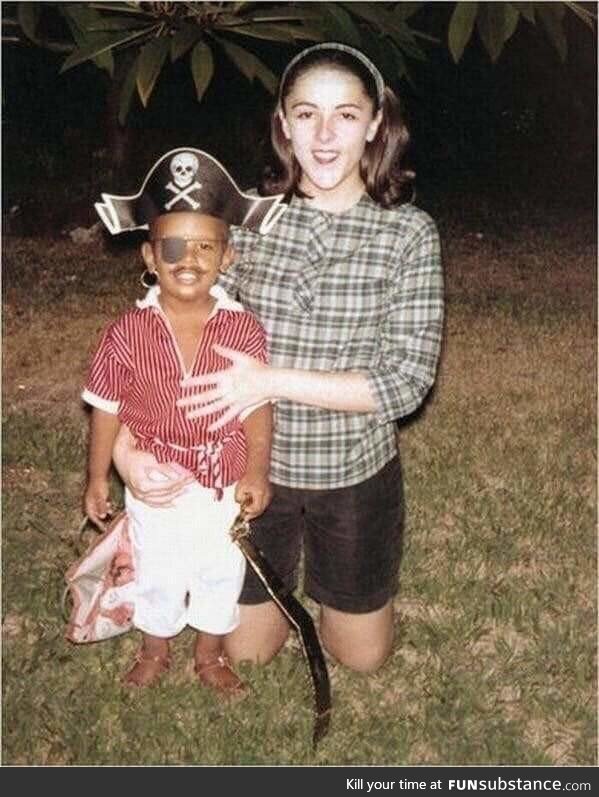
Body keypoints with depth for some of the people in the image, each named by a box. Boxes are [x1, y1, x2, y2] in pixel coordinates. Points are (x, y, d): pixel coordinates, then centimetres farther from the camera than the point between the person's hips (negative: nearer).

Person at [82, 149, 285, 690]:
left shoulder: (244, 329, -15)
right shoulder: (128, 333, -16)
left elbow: (258, 407, -7)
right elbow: (108, 409, -6)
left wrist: (257, 471, -12)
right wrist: (98, 478, 0)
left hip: (225, 488, 1)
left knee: (221, 577, 19)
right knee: (157, 578, 20)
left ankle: (210, 656, 45)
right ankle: (154, 652, 47)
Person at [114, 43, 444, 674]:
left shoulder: (408, 232, -14)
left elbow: (409, 380, -19)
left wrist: (274, 380, -25)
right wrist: (125, 444, -22)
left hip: (355, 473, -1)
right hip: (256, 467, 1)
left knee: (362, 657, 19)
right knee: (246, 654, 19)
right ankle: (283, 572, 47)